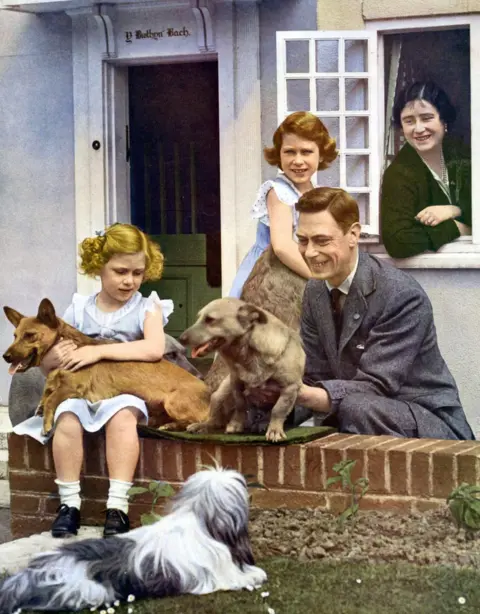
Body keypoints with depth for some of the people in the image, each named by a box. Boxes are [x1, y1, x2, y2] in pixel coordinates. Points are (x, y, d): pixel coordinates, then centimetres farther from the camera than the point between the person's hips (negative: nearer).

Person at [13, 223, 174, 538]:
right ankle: (70, 503, -22)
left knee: (121, 414, -36)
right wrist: (54, 358, -14)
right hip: (81, 389, 2)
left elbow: (155, 349, -20)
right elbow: (47, 368, 12)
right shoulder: (79, 309, 8)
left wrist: (99, 351, -23)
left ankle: (118, 506, -32)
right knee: (67, 417, -30)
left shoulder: (147, 308, 1)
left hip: (126, 391, -2)